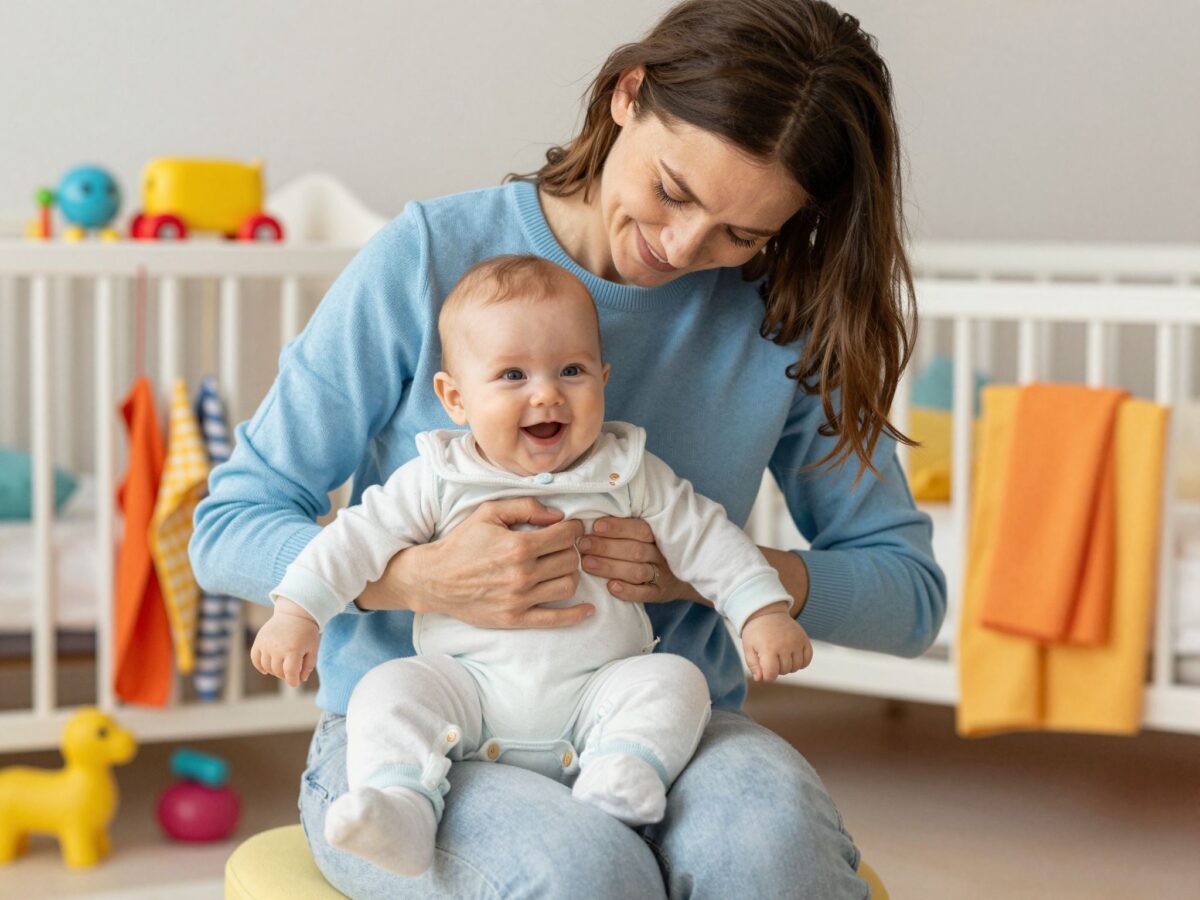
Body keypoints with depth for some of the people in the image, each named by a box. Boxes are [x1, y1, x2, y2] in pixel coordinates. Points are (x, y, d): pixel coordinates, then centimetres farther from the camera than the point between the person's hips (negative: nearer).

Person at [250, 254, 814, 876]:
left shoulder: (629, 476, 5)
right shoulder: (439, 480, 3)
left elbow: (705, 539, 8)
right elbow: (361, 536, 3)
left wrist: (763, 613, -3)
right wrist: (297, 612, -6)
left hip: (594, 693, 0)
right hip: (468, 688, 0)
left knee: (674, 681, -23)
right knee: (389, 690, -23)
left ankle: (616, 792, -36)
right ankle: (400, 808, -38)